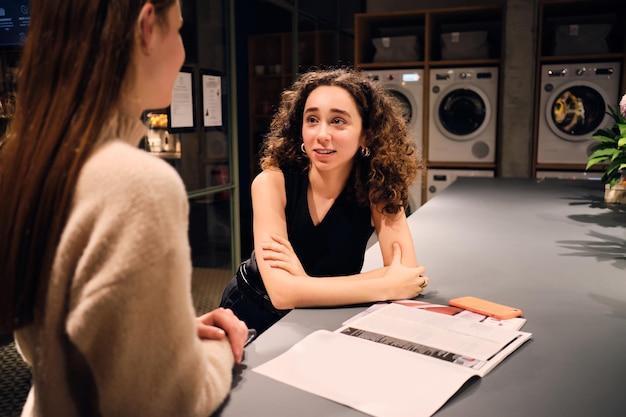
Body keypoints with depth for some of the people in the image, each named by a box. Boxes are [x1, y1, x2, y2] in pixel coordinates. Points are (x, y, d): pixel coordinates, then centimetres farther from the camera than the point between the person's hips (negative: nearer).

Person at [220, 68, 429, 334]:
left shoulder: (376, 185, -13)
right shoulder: (273, 182, -22)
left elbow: (409, 274, -22)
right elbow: (282, 292, -30)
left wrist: (309, 282, -29)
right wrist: (388, 287, -29)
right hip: (258, 311, -2)